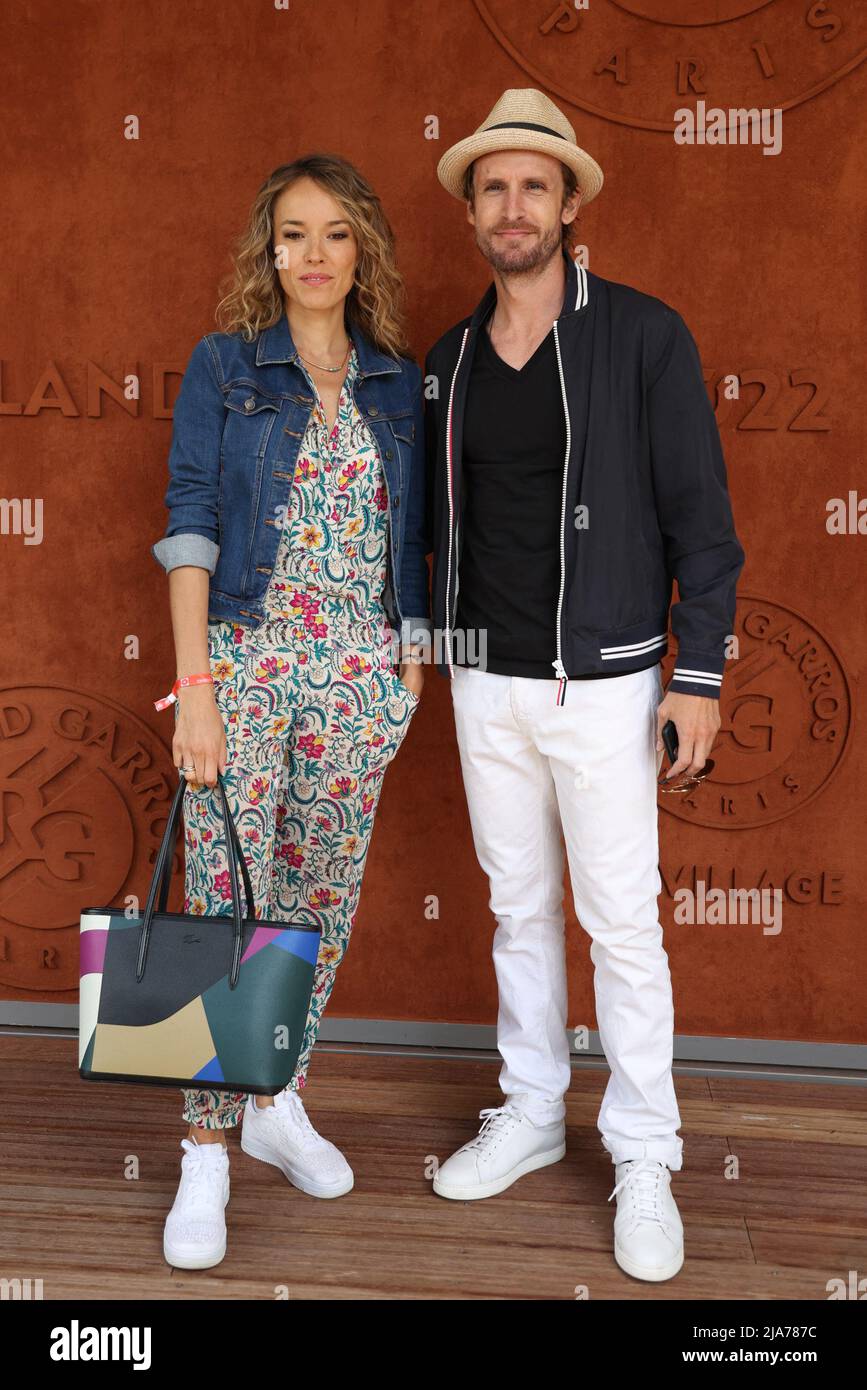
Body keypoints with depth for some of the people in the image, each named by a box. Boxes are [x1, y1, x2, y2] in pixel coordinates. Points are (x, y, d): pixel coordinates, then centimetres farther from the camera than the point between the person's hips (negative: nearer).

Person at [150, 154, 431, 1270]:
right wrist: (195, 689, -13)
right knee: (226, 904, -3)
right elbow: (189, 525, -6)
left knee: (323, 895, 10)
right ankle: (206, 1155, 8)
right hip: (245, 663, -3)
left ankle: (280, 1104, 28)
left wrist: (412, 665, 8)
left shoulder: (395, 382, 10)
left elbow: (409, 538, 14)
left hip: (361, 676, 4)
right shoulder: (224, 366, 1)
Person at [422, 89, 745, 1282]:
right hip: (485, 682, 5)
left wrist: (699, 673, -12)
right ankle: (530, 1116, 31)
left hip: (601, 681, -4)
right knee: (519, 907, 15)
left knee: (622, 922, 2)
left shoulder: (643, 334, -7)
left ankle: (644, 1160, 18)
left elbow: (700, 513, -8)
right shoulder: (449, 359, 7)